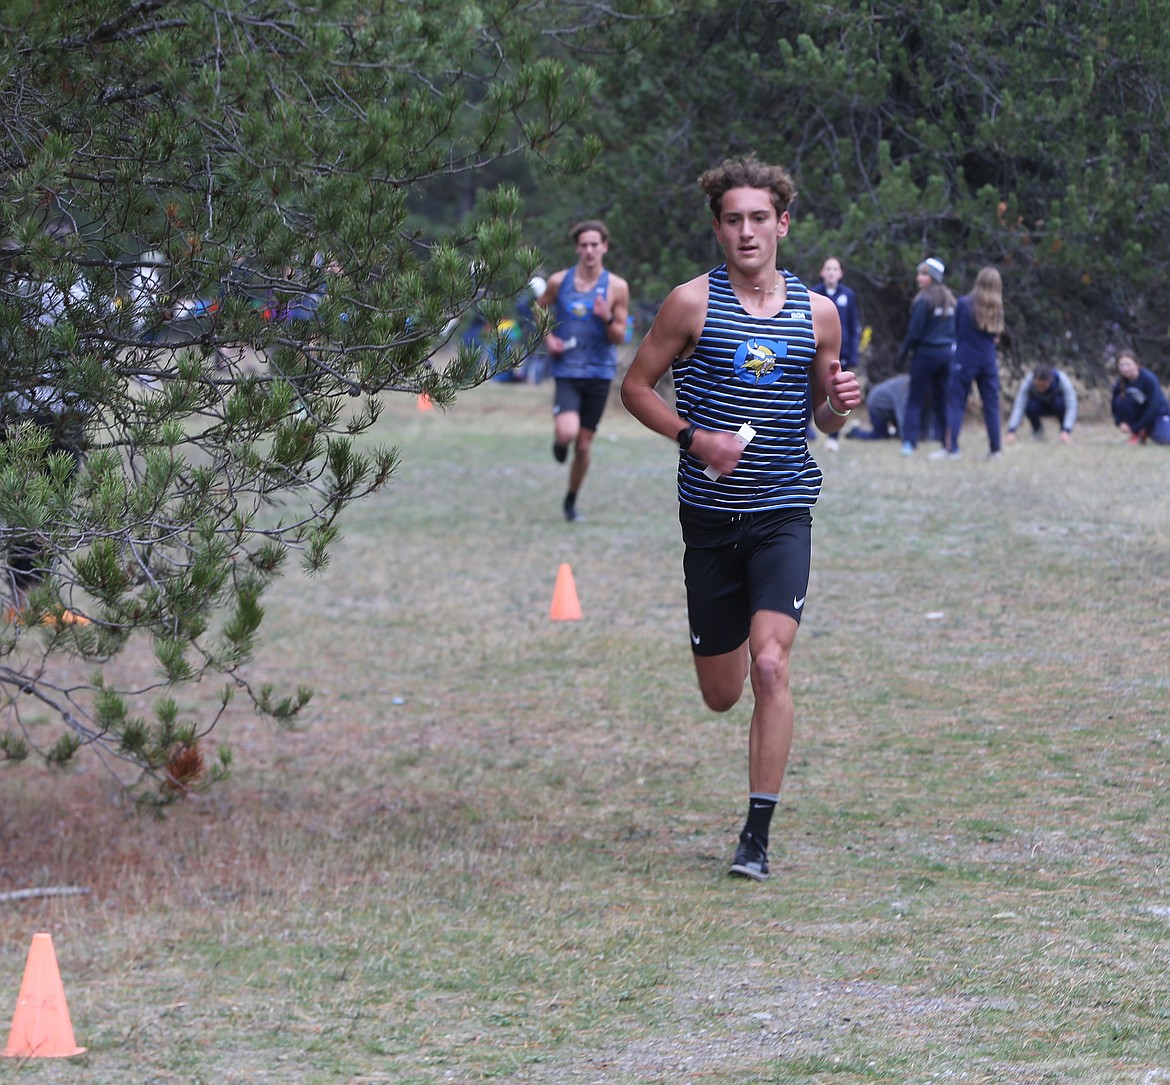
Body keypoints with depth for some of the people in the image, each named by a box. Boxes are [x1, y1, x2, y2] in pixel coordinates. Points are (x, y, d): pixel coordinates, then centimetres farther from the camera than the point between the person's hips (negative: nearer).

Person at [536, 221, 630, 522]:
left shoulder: (616, 287, -3)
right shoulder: (559, 282, -1)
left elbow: (619, 337, 0)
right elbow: (538, 311, 17)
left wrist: (607, 319, -21)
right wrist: (547, 337, -2)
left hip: (599, 372, 1)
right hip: (567, 370, -1)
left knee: (584, 445, 7)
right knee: (567, 432, -24)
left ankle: (571, 501, 28)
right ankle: (559, 442, 13)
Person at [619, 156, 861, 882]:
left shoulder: (817, 312, 4)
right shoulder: (692, 303, -2)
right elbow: (637, 386, 4)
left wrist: (841, 405, -9)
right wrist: (695, 437, -12)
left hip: (784, 511, 0)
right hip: (710, 514, 0)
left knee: (771, 666, -18)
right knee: (721, 693, 8)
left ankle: (758, 836, -13)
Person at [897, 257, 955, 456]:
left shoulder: (923, 301, -13)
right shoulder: (949, 300, 8)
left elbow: (915, 332, -12)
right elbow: (955, 328, 11)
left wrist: (903, 354, -2)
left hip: (926, 354, -6)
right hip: (948, 353, 6)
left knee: (914, 401, 0)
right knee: (942, 401, 11)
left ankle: (909, 442, -10)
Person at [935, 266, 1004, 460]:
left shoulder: (964, 304, -6)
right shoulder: (996, 309, 1)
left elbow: (956, 330, 5)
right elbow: (996, 336, 7)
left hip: (965, 359, -3)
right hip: (989, 361, 3)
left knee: (956, 403, 0)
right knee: (991, 404, 9)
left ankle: (950, 448, -7)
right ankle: (995, 449, 11)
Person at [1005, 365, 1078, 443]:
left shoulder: (1062, 380, -34)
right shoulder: (1028, 381, -31)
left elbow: (1071, 407, -38)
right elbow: (1019, 407, -35)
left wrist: (1066, 432, -50)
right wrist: (1011, 432, -46)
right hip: (1041, 406, 1)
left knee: (1060, 403, -35)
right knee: (1031, 406, -32)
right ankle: (1037, 428, -1)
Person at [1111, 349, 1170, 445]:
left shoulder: (1149, 379, -25)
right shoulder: (1120, 383, -12)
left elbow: (1153, 408, -25)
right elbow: (1115, 407, -5)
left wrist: (1135, 428, -25)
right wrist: (1120, 422, -26)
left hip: (1158, 412, -3)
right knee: (1121, 401, -26)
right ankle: (1138, 434, -10)